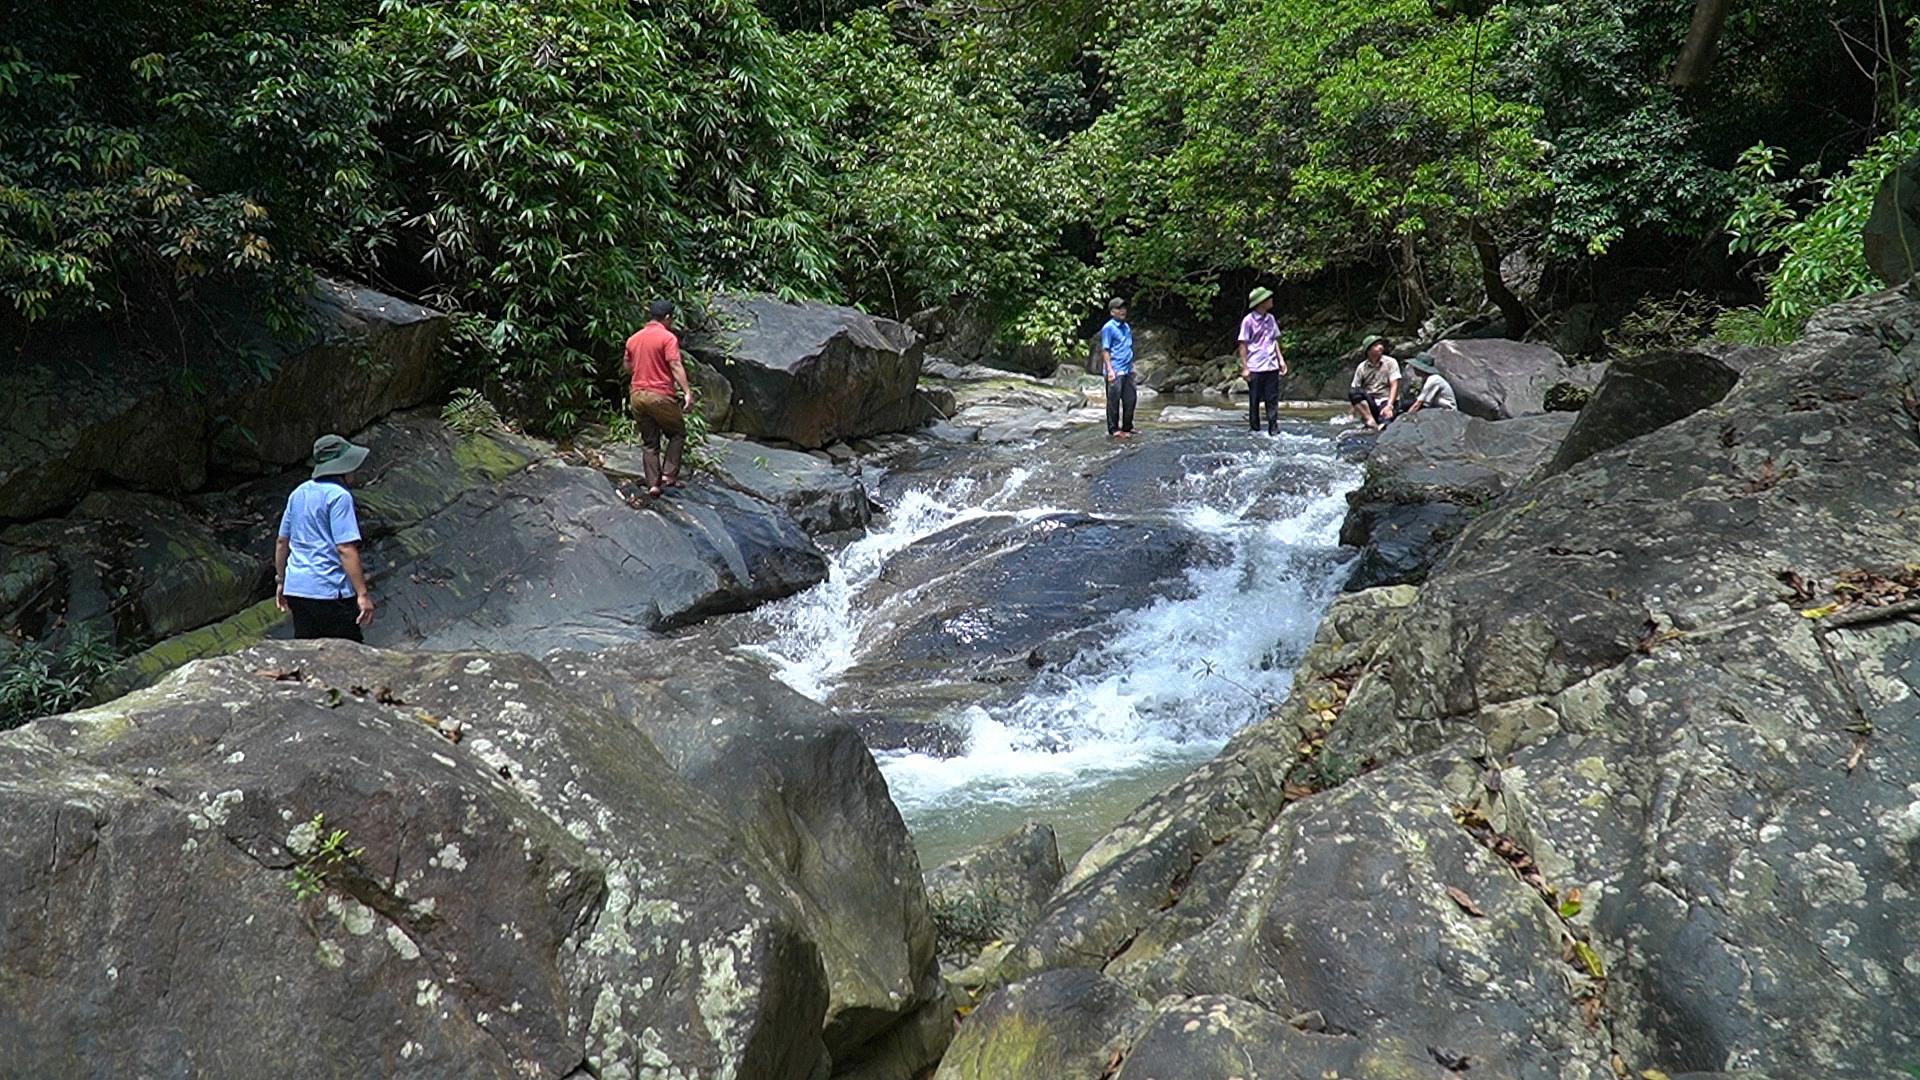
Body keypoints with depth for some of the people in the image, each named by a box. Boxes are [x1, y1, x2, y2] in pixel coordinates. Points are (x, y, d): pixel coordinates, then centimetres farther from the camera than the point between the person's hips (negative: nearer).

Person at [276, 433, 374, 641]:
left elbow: (282, 541, 18)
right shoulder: (338, 496, -12)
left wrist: (281, 581, 28)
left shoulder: (299, 493, 12)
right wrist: (363, 594, -18)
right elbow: (346, 549, -19)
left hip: (296, 587, 8)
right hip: (330, 591, -8)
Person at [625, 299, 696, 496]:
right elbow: (676, 366, -17)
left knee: (649, 442, 11)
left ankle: (653, 483, 6)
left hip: (636, 396, 6)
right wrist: (687, 392, -23)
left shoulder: (633, 339, 12)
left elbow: (628, 368, 20)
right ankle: (669, 474, 2)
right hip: (659, 396, -6)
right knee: (678, 433, 12)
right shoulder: (667, 337, -7)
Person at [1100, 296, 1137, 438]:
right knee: (1114, 401, -2)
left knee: (1130, 399, 10)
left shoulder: (1127, 327, 15)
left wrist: (1131, 367, 21)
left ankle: (1127, 428, 21)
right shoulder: (1108, 328, -8)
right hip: (1115, 372, -8)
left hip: (1128, 370, 8)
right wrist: (1110, 370, -17)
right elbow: (1105, 350, -11)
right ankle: (1113, 430, 5)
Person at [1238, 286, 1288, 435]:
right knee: (1254, 400, 4)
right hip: (1255, 368, -5)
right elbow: (1243, 345, -6)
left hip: (1271, 366, 5)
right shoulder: (1248, 321, -8)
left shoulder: (1270, 319, 9)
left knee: (1272, 399, 4)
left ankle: (1274, 428, 8)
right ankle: (1254, 429, 14)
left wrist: (1281, 359, 11)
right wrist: (1244, 367, -10)